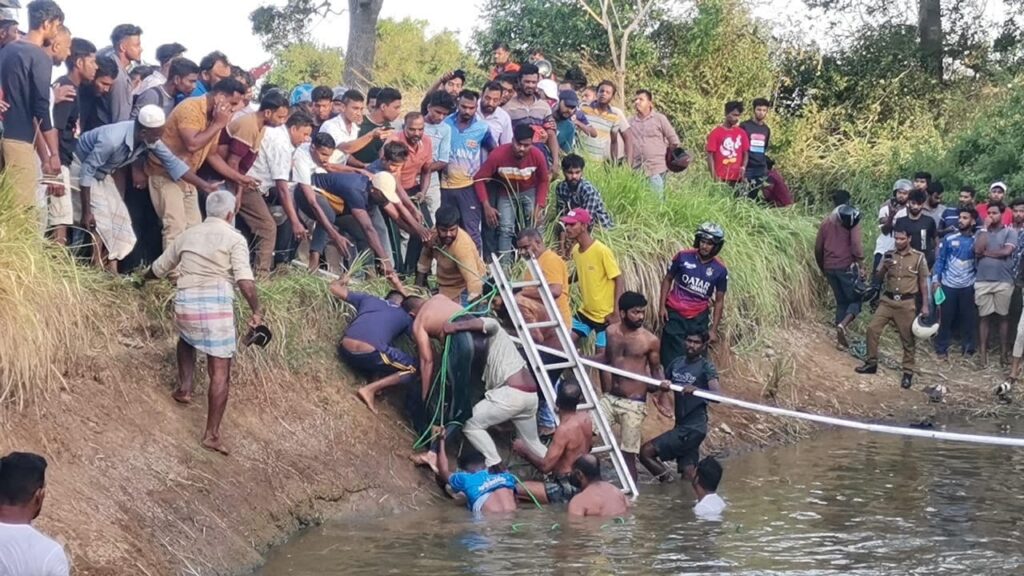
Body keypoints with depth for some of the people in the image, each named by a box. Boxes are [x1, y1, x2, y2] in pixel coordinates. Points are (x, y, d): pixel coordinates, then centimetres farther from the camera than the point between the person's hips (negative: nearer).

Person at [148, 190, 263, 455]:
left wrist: (144, 279, 50)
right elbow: (244, 280, -10)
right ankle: (212, 433, -6)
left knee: (187, 337, 39)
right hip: (216, 304, -5)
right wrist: (256, 311, -3)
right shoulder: (234, 238, 4)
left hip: (185, 302, 5)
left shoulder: (188, 235, 18)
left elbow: (158, 269, 29)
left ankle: (184, 388, 31)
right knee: (220, 371, -1)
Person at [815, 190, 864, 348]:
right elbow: (856, 243, -16)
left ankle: (840, 338, 12)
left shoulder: (826, 221, 11)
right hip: (847, 266, -5)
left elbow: (818, 248, 13)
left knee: (841, 301, 16)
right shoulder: (851, 218, -5)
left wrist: (822, 268, 25)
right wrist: (859, 262, -8)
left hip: (830, 267, 5)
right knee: (855, 300, 4)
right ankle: (843, 324, -23)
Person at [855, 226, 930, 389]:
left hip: (906, 303, -3)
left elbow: (923, 282, 1)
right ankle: (871, 363, 10)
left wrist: (925, 305, -2)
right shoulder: (888, 255, 5)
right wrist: (883, 267, -17)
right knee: (872, 328, -5)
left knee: (907, 339, 2)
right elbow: (877, 277, 5)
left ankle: (908, 372, 11)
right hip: (887, 300, 3)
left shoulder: (919, 257, -4)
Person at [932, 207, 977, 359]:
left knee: (967, 318, 5)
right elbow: (940, 260, 3)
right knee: (945, 317, 3)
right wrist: (935, 280, -5)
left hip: (967, 286, 0)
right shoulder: (949, 239, 1)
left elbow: (980, 262, 4)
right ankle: (941, 349, 12)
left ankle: (968, 349, 16)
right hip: (948, 285, 0)